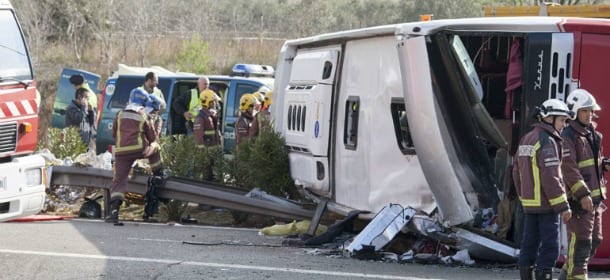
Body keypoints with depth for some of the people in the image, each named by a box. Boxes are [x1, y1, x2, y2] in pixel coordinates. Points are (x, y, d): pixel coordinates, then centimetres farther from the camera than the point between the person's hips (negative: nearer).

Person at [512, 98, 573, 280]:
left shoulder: (526, 139, 13)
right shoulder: (547, 142, -15)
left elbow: (517, 173, 18)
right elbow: (551, 178, -21)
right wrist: (563, 206, -17)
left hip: (529, 204, 9)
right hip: (546, 204, -9)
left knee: (530, 245, 10)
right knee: (550, 247, -5)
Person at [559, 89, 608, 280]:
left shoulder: (592, 135, 15)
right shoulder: (568, 137, -13)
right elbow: (569, 168, -21)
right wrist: (583, 195, -28)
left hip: (594, 198, 9)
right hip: (578, 199, -9)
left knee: (594, 241, 12)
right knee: (580, 241, -8)